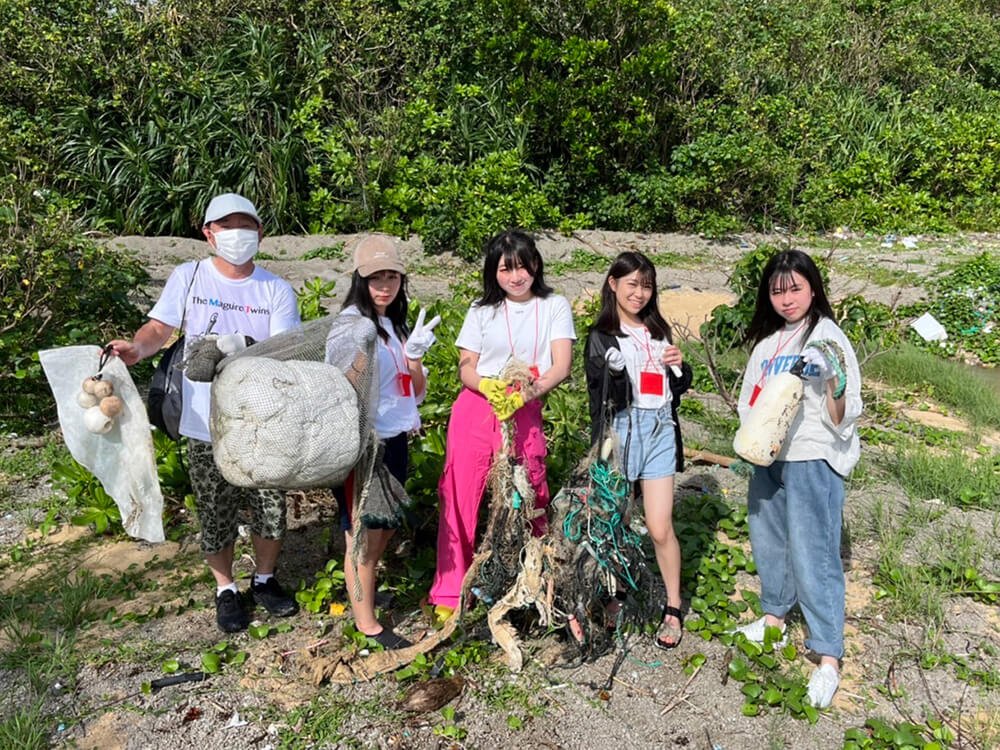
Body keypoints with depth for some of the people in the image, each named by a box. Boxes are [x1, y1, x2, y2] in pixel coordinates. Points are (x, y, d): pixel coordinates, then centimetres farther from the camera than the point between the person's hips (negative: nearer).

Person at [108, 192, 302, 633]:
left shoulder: (277, 291, -1)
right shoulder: (187, 278, -1)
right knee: (216, 516, 11)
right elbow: (160, 328, -6)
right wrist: (137, 347, -28)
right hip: (207, 426, -1)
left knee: (270, 510, 12)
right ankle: (226, 591, 34)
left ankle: (265, 581, 38)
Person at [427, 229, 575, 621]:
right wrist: (489, 387, -17)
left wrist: (529, 391, -22)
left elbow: (561, 365, -5)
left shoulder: (555, 307, 5)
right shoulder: (482, 310, 8)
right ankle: (450, 593, 11)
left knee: (530, 501, 5)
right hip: (476, 411, 1)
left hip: (525, 415, 0)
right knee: (461, 498, 1)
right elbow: (466, 368, 5)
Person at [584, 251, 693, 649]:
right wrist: (615, 374, -29)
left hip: (660, 432, 3)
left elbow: (678, 388, 18)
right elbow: (604, 397, -9)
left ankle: (673, 608, 18)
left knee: (660, 528, 3)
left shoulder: (658, 330, 13)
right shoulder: (601, 336, 0)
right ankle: (613, 596, 25)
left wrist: (679, 366, -2)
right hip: (620, 432, -3)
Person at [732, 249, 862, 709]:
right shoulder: (767, 340, 10)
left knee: (813, 553, -6)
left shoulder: (828, 339, -9)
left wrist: (836, 383, -29)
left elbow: (842, 419, -12)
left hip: (812, 459, -7)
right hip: (767, 455, 7)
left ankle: (829, 657, 3)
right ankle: (774, 616, 37)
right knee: (768, 540, 17)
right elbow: (750, 400, 19)